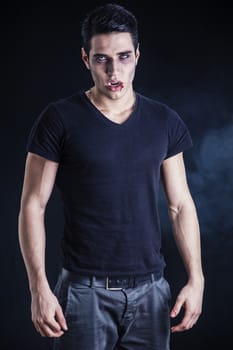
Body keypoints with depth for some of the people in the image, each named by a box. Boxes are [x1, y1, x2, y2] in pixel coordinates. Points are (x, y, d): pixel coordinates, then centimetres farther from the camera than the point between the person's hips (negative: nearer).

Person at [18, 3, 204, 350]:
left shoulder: (165, 122, 5)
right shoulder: (59, 120, -5)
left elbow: (181, 205, 8)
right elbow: (33, 205, -5)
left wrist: (196, 279, -1)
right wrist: (39, 288, -12)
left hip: (150, 290, 3)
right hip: (85, 290, -3)